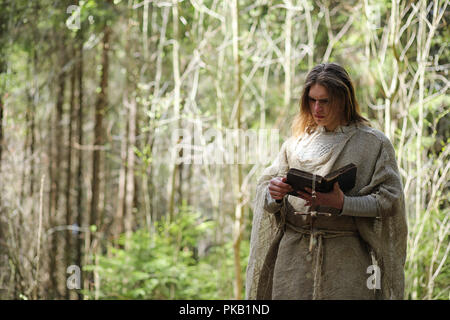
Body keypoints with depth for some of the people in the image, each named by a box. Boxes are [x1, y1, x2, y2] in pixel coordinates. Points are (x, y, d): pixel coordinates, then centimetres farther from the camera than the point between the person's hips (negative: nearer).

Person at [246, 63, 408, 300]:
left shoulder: (373, 143, 4)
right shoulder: (296, 143, 15)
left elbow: (389, 200, -4)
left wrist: (343, 204, -18)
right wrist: (274, 195, -13)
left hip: (347, 261, -3)